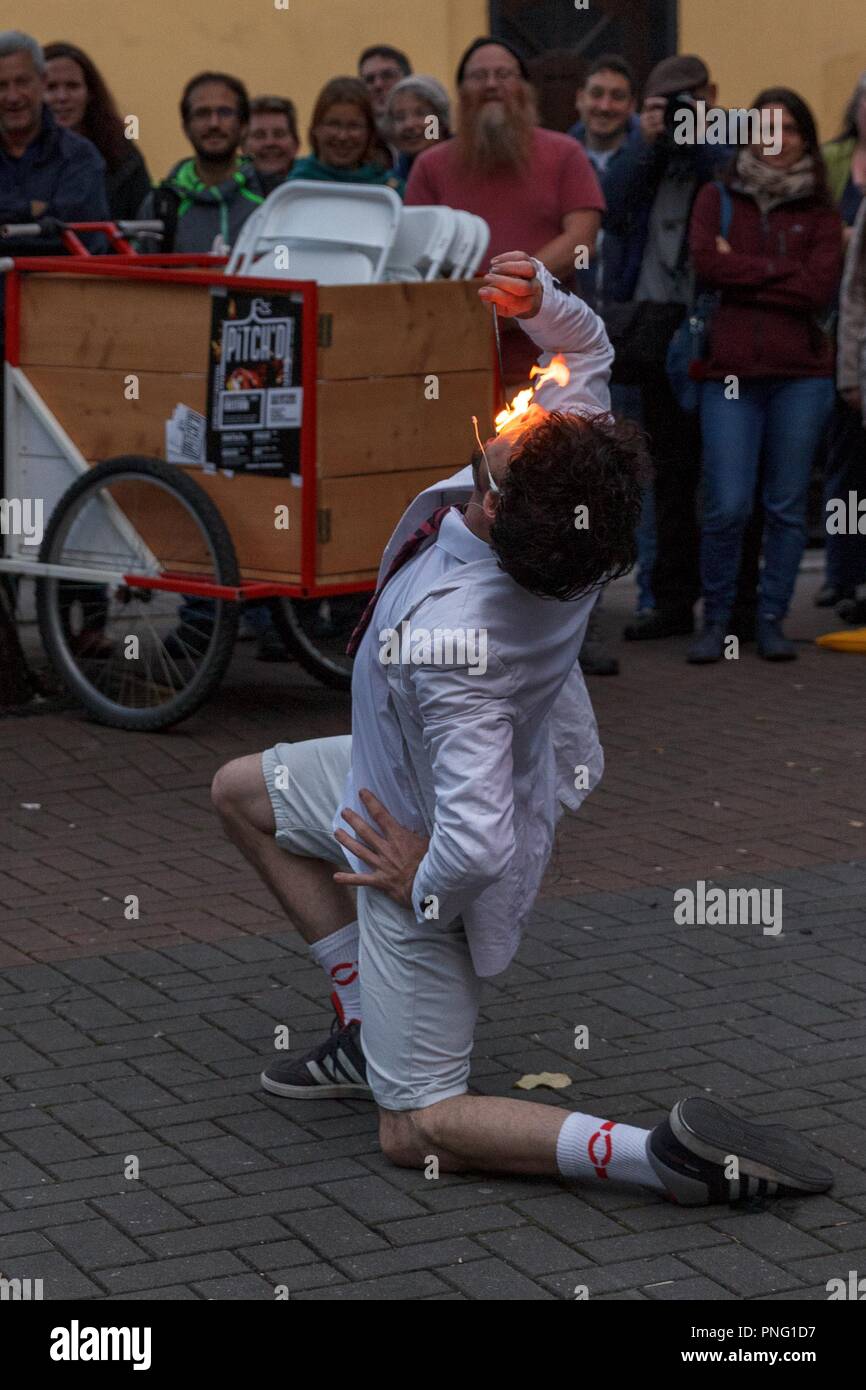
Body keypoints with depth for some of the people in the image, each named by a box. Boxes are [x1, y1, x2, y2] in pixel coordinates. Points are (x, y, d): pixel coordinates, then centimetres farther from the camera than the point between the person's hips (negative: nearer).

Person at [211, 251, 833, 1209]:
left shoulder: (449, 637, -45)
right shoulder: (566, 486, -25)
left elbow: (476, 846, -45)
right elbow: (588, 349, -7)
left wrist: (423, 882, -22)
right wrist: (539, 298, -30)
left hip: (438, 857, -8)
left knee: (414, 1134, 3)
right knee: (240, 791, 28)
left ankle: (664, 1155, -15)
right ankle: (370, 1030, 26)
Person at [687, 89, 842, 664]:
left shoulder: (820, 212, 9)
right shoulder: (717, 199, 10)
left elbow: (820, 290, -7)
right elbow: (706, 263, -8)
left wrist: (741, 272, -7)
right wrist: (781, 272, -7)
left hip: (801, 374, 1)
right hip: (730, 371, -1)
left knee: (787, 505, 4)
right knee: (728, 507, -6)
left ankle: (772, 620, 16)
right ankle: (716, 621, 10)